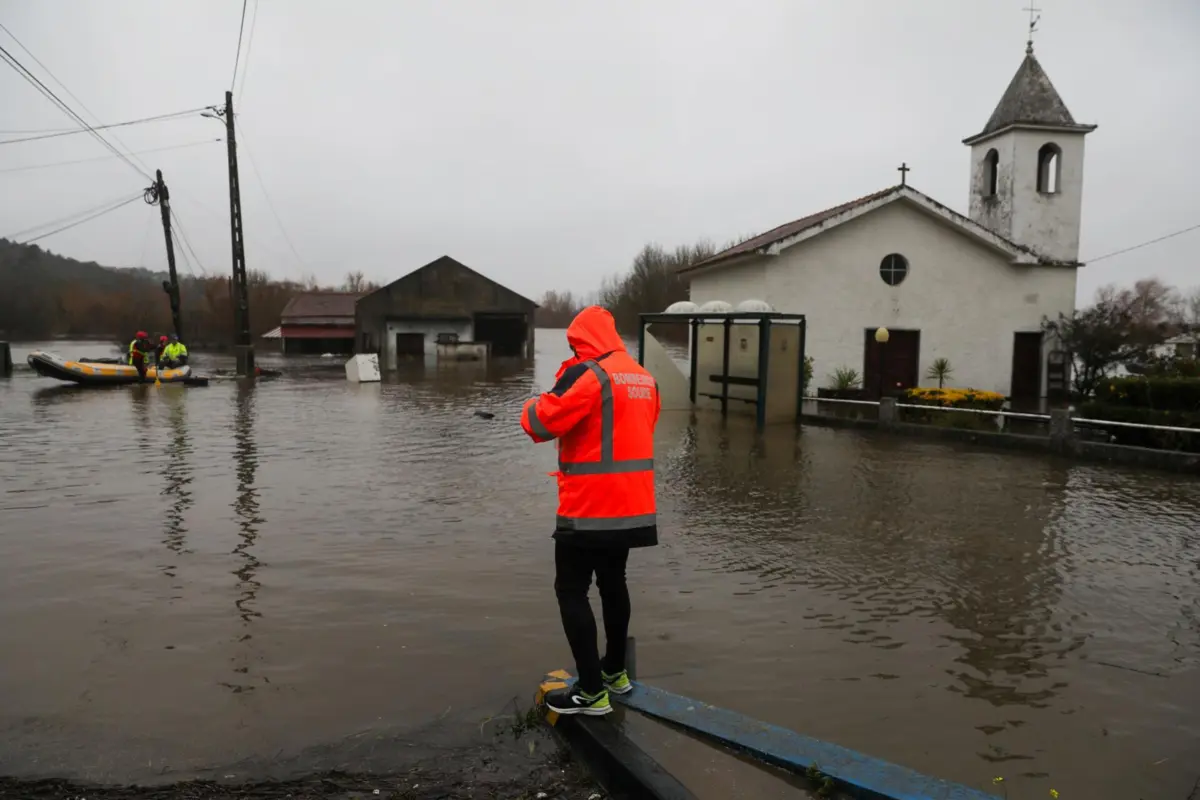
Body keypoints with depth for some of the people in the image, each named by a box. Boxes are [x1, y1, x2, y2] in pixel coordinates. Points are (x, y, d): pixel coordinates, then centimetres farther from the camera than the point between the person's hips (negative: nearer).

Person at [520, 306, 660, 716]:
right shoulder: (645, 378, 11)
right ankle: (615, 671, 34)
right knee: (612, 582, 21)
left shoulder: (589, 375, -15)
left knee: (571, 590, 2)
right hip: (632, 505, 8)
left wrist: (533, 405, 7)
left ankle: (592, 691, 4)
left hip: (590, 508, -8)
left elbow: (542, 422, -16)